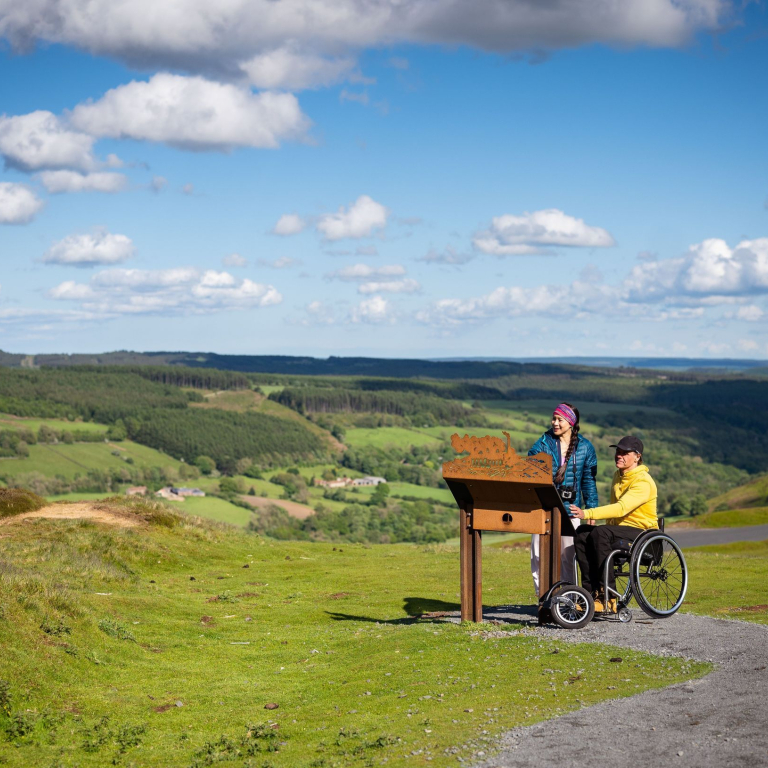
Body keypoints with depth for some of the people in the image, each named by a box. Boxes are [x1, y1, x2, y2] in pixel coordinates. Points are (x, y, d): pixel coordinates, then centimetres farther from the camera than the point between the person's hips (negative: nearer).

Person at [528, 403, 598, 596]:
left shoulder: (584, 447, 5)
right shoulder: (544, 443, 2)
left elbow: (589, 480, 9)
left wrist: (591, 510, 6)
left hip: (570, 508, 0)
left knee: (567, 555, 5)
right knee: (538, 554, -2)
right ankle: (542, 596, 6)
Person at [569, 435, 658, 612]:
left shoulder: (643, 482, -16)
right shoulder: (618, 476, 14)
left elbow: (621, 508, -30)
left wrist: (587, 513, -38)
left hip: (641, 531, -8)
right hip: (619, 529, 8)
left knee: (600, 533, -34)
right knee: (582, 532, -19)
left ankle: (608, 597, -31)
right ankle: (591, 592, -22)